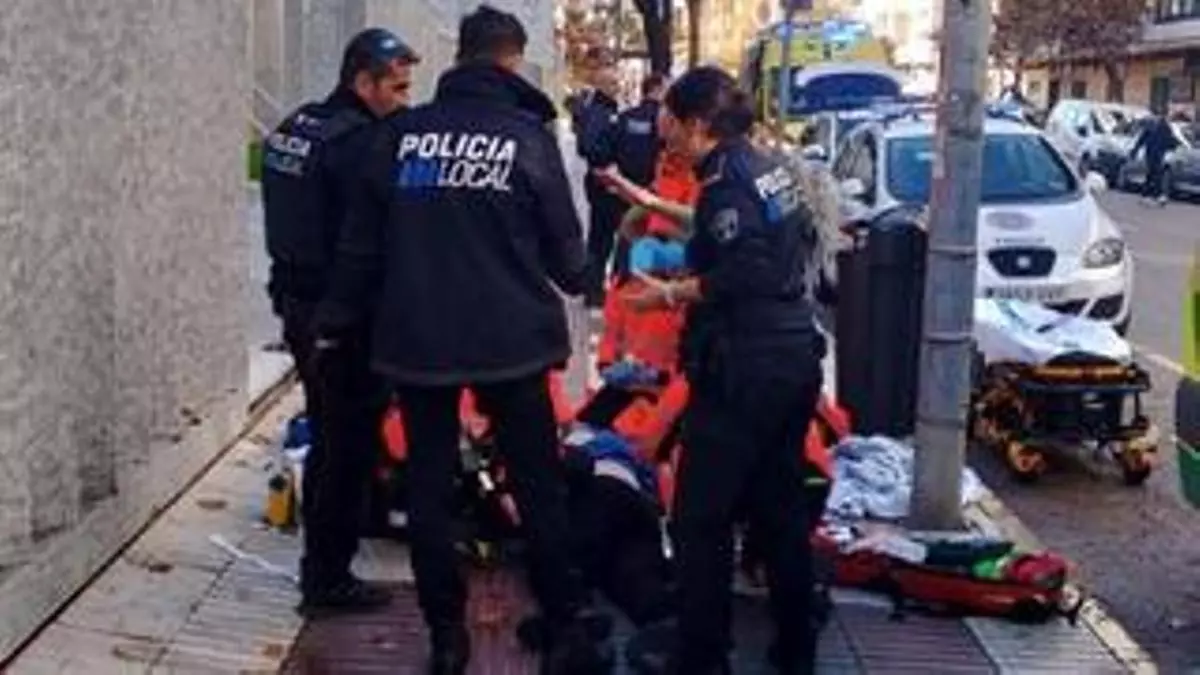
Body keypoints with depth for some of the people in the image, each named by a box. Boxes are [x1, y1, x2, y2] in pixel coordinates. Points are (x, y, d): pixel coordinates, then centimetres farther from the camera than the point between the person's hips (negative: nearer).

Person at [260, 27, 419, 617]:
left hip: (297, 301, 9)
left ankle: (320, 560, 33)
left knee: (328, 437, 21)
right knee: (350, 444, 2)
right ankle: (328, 578, 10)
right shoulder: (359, 141, -19)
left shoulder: (294, 127, 10)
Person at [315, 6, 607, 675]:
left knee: (429, 488, 11)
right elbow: (564, 244, 1)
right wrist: (579, 281, 23)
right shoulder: (529, 136, -4)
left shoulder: (403, 132, 2)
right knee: (540, 488, 8)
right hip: (509, 339, -2)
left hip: (415, 338, 2)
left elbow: (362, 240, 4)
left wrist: (338, 319, 15)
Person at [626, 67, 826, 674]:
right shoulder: (766, 166, 11)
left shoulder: (725, 180, -14)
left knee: (701, 519, -1)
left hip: (745, 370, -9)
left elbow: (743, 276, -23)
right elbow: (801, 238, 19)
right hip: (795, 357, 10)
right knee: (781, 508, 18)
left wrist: (670, 295, -12)